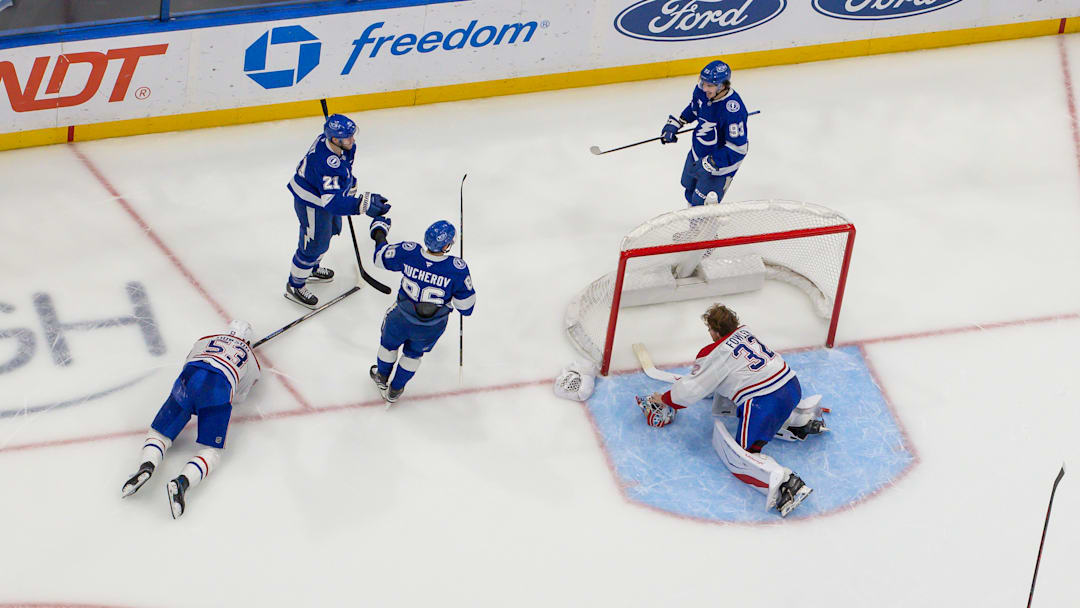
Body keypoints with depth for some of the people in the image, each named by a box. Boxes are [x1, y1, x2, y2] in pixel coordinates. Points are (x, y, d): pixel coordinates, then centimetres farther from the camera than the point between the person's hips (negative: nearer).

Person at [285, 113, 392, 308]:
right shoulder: (327, 163, -42)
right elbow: (332, 201, -43)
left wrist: (349, 182, 22)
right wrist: (363, 203, -50)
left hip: (325, 194, 10)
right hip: (311, 202, -10)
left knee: (331, 230, 29)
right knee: (313, 244, 5)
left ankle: (311, 269, 53)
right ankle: (295, 285, 28)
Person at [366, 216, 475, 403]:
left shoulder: (408, 252, -27)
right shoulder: (457, 268, -30)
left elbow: (381, 257, -6)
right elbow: (466, 304, -18)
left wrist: (379, 230, 12)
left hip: (402, 319, 0)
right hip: (433, 328, 0)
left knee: (389, 342, 33)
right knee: (413, 352, 31)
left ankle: (382, 377, 58)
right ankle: (395, 390, 48)